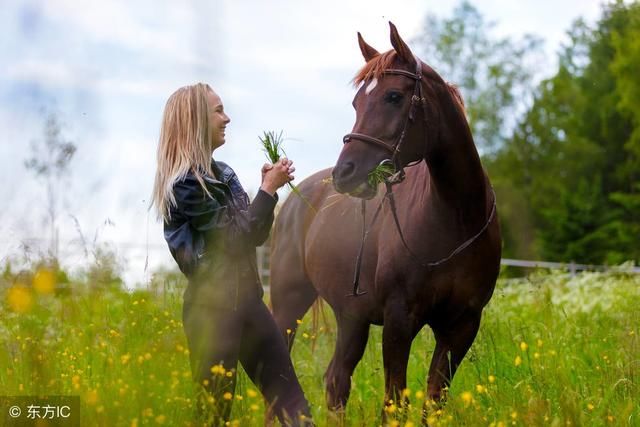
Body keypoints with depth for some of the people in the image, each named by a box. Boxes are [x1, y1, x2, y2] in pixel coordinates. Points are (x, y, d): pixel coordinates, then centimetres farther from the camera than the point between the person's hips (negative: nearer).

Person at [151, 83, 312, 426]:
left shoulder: (221, 173, 12)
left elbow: (257, 235, 14)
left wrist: (269, 188, 1)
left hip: (246, 298, 9)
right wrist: (269, 189, -11)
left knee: (288, 395, 7)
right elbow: (236, 239, -17)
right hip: (213, 306, -9)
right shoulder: (186, 183, -15)